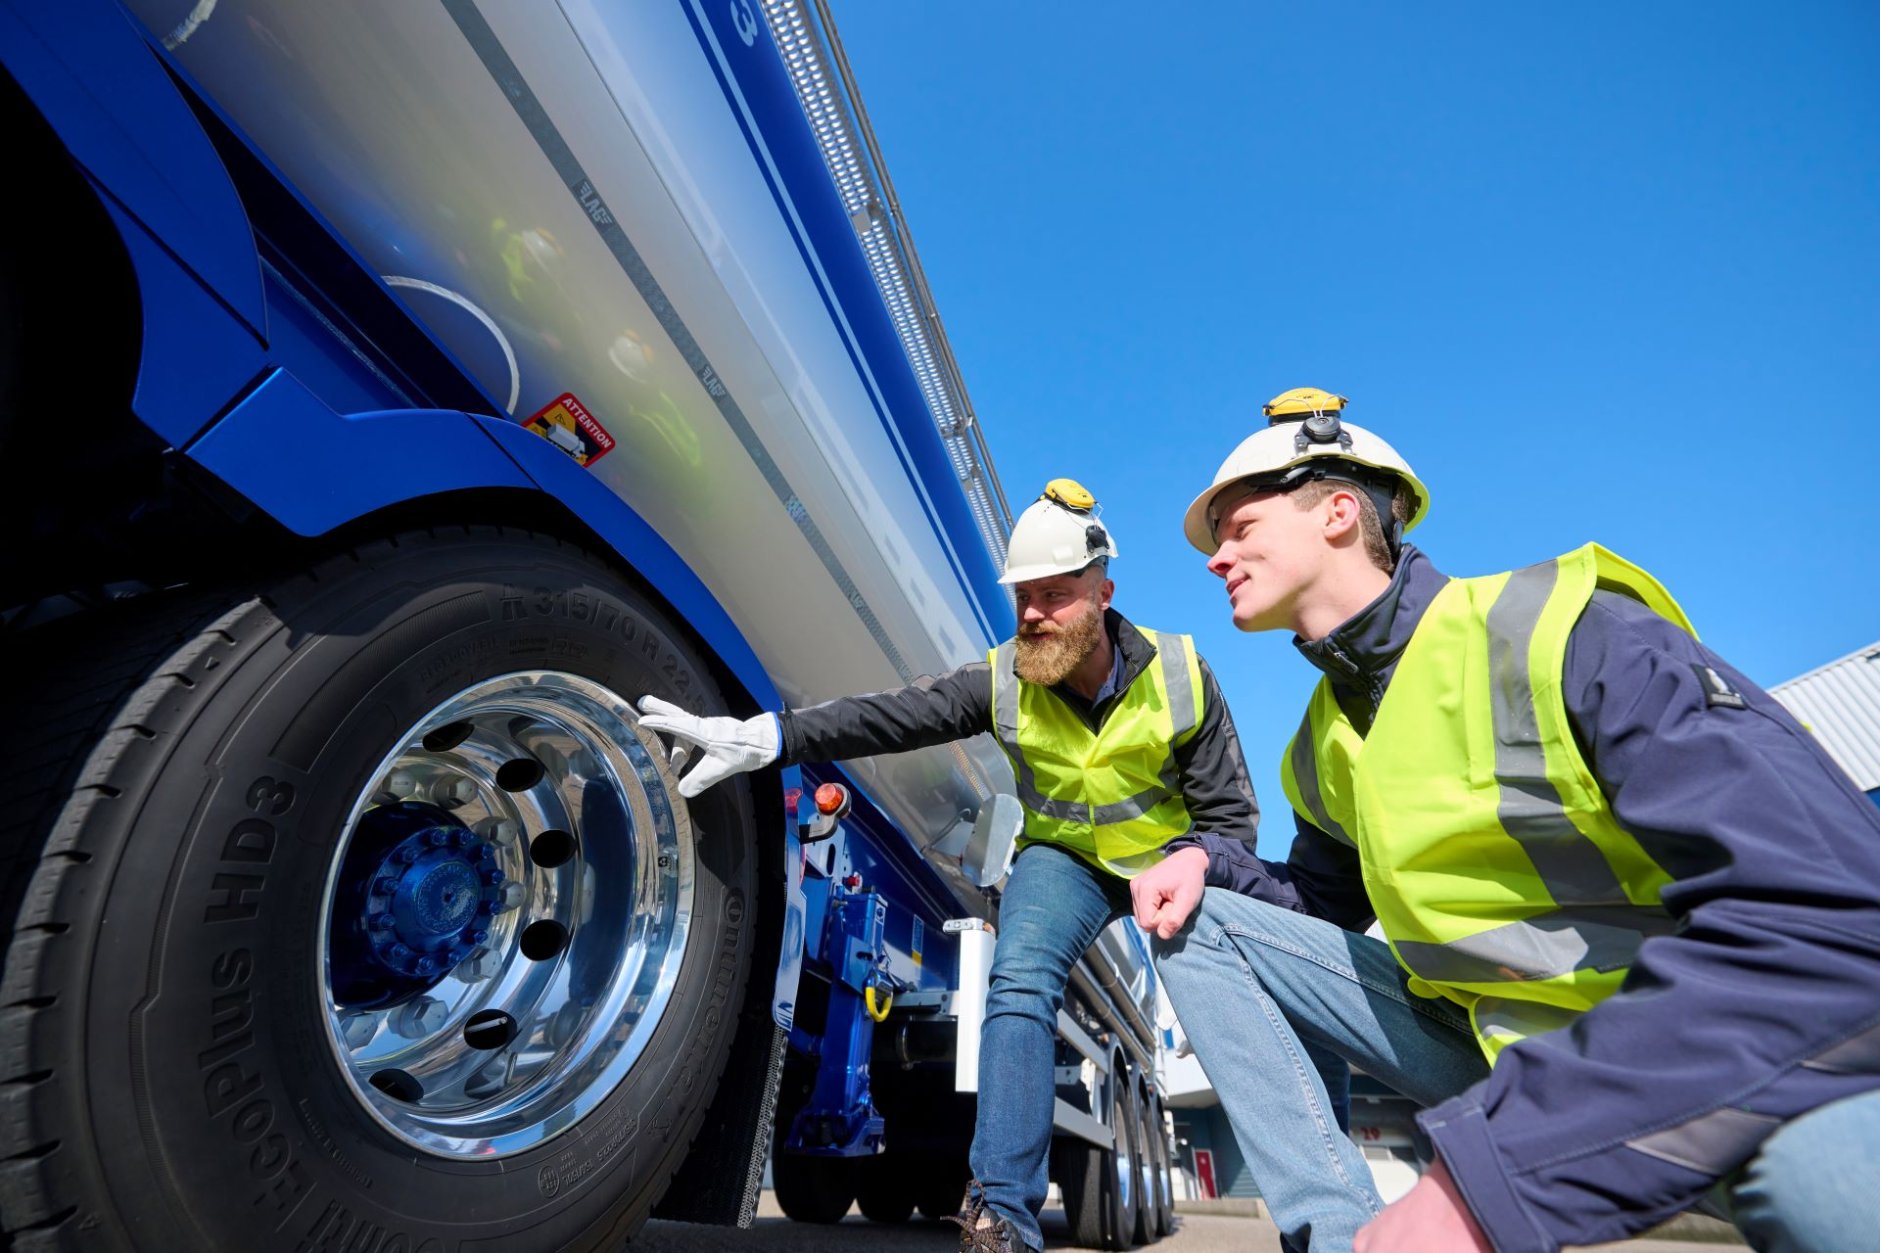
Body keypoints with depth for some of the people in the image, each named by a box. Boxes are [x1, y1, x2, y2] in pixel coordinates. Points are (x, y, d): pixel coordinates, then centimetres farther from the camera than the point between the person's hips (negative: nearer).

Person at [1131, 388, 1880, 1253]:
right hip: (1496, 1044, 7)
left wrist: (1485, 1170, -32)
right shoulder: (1318, 756, 4)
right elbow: (1332, 900, 16)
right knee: (1197, 915, -4)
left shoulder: (1565, 632, -18)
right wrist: (1207, 860, -7)